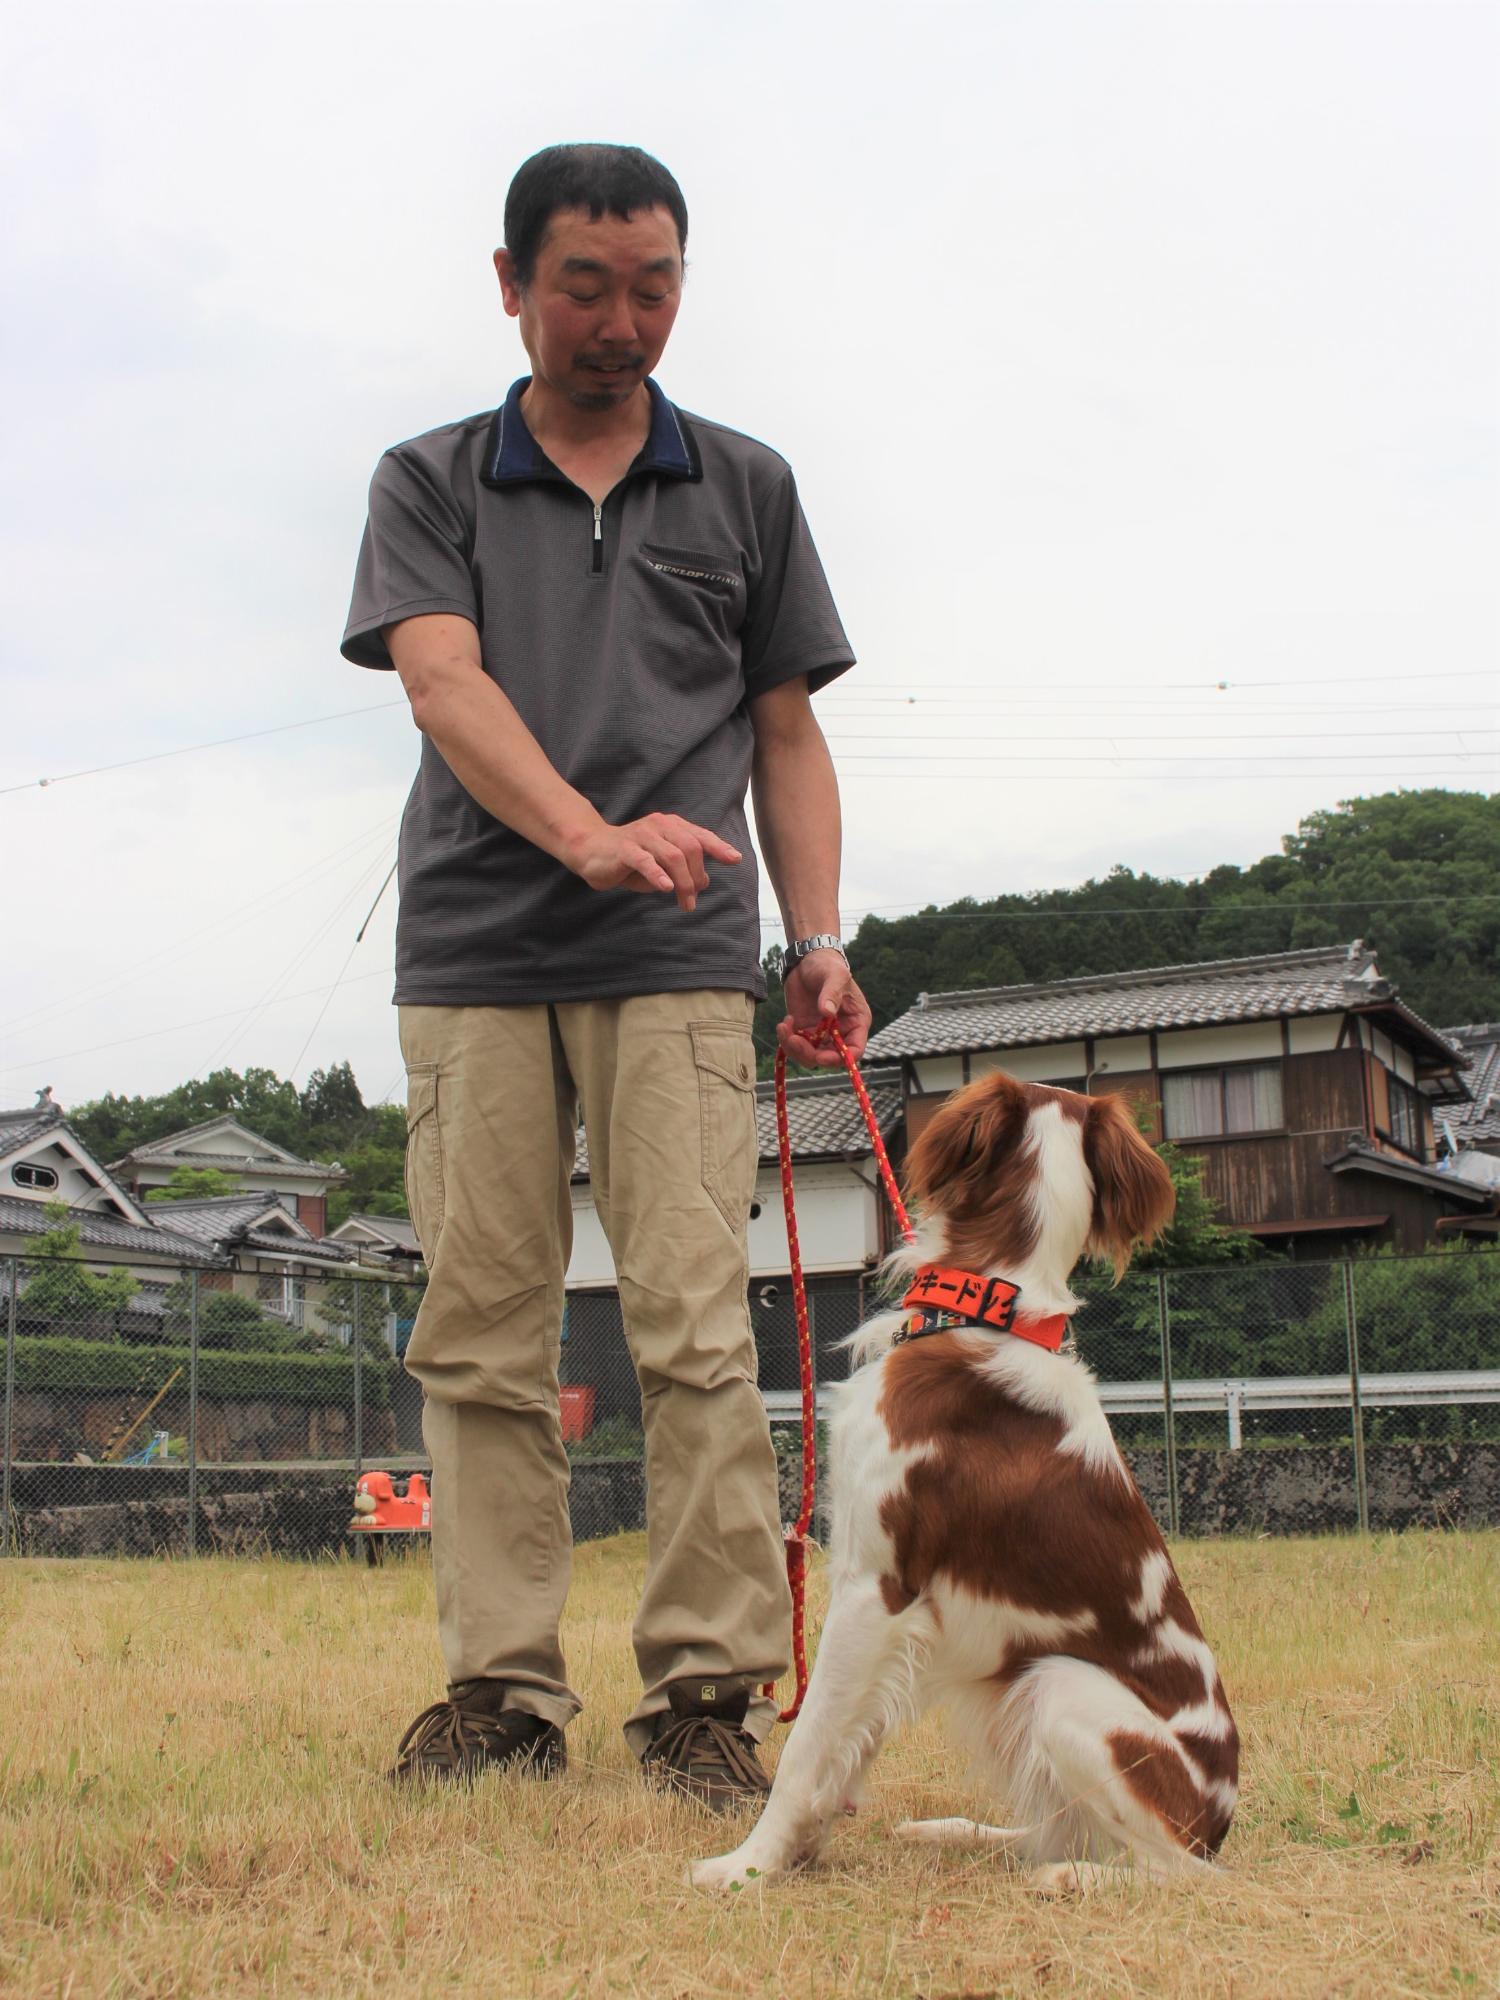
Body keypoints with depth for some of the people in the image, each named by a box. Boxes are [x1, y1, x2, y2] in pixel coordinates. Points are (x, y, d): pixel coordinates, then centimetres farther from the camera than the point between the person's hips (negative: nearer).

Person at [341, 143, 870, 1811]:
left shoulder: (745, 486, 16)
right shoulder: (428, 482, 12)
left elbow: (787, 733, 16)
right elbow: (442, 679, -6)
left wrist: (819, 939, 3)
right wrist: (589, 830, -24)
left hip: (679, 961, 0)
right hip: (474, 953, 1)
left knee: (695, 1324, -8)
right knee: (480, 1335, 1)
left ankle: (706, 1690, -2)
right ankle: (502, 1688, 8)